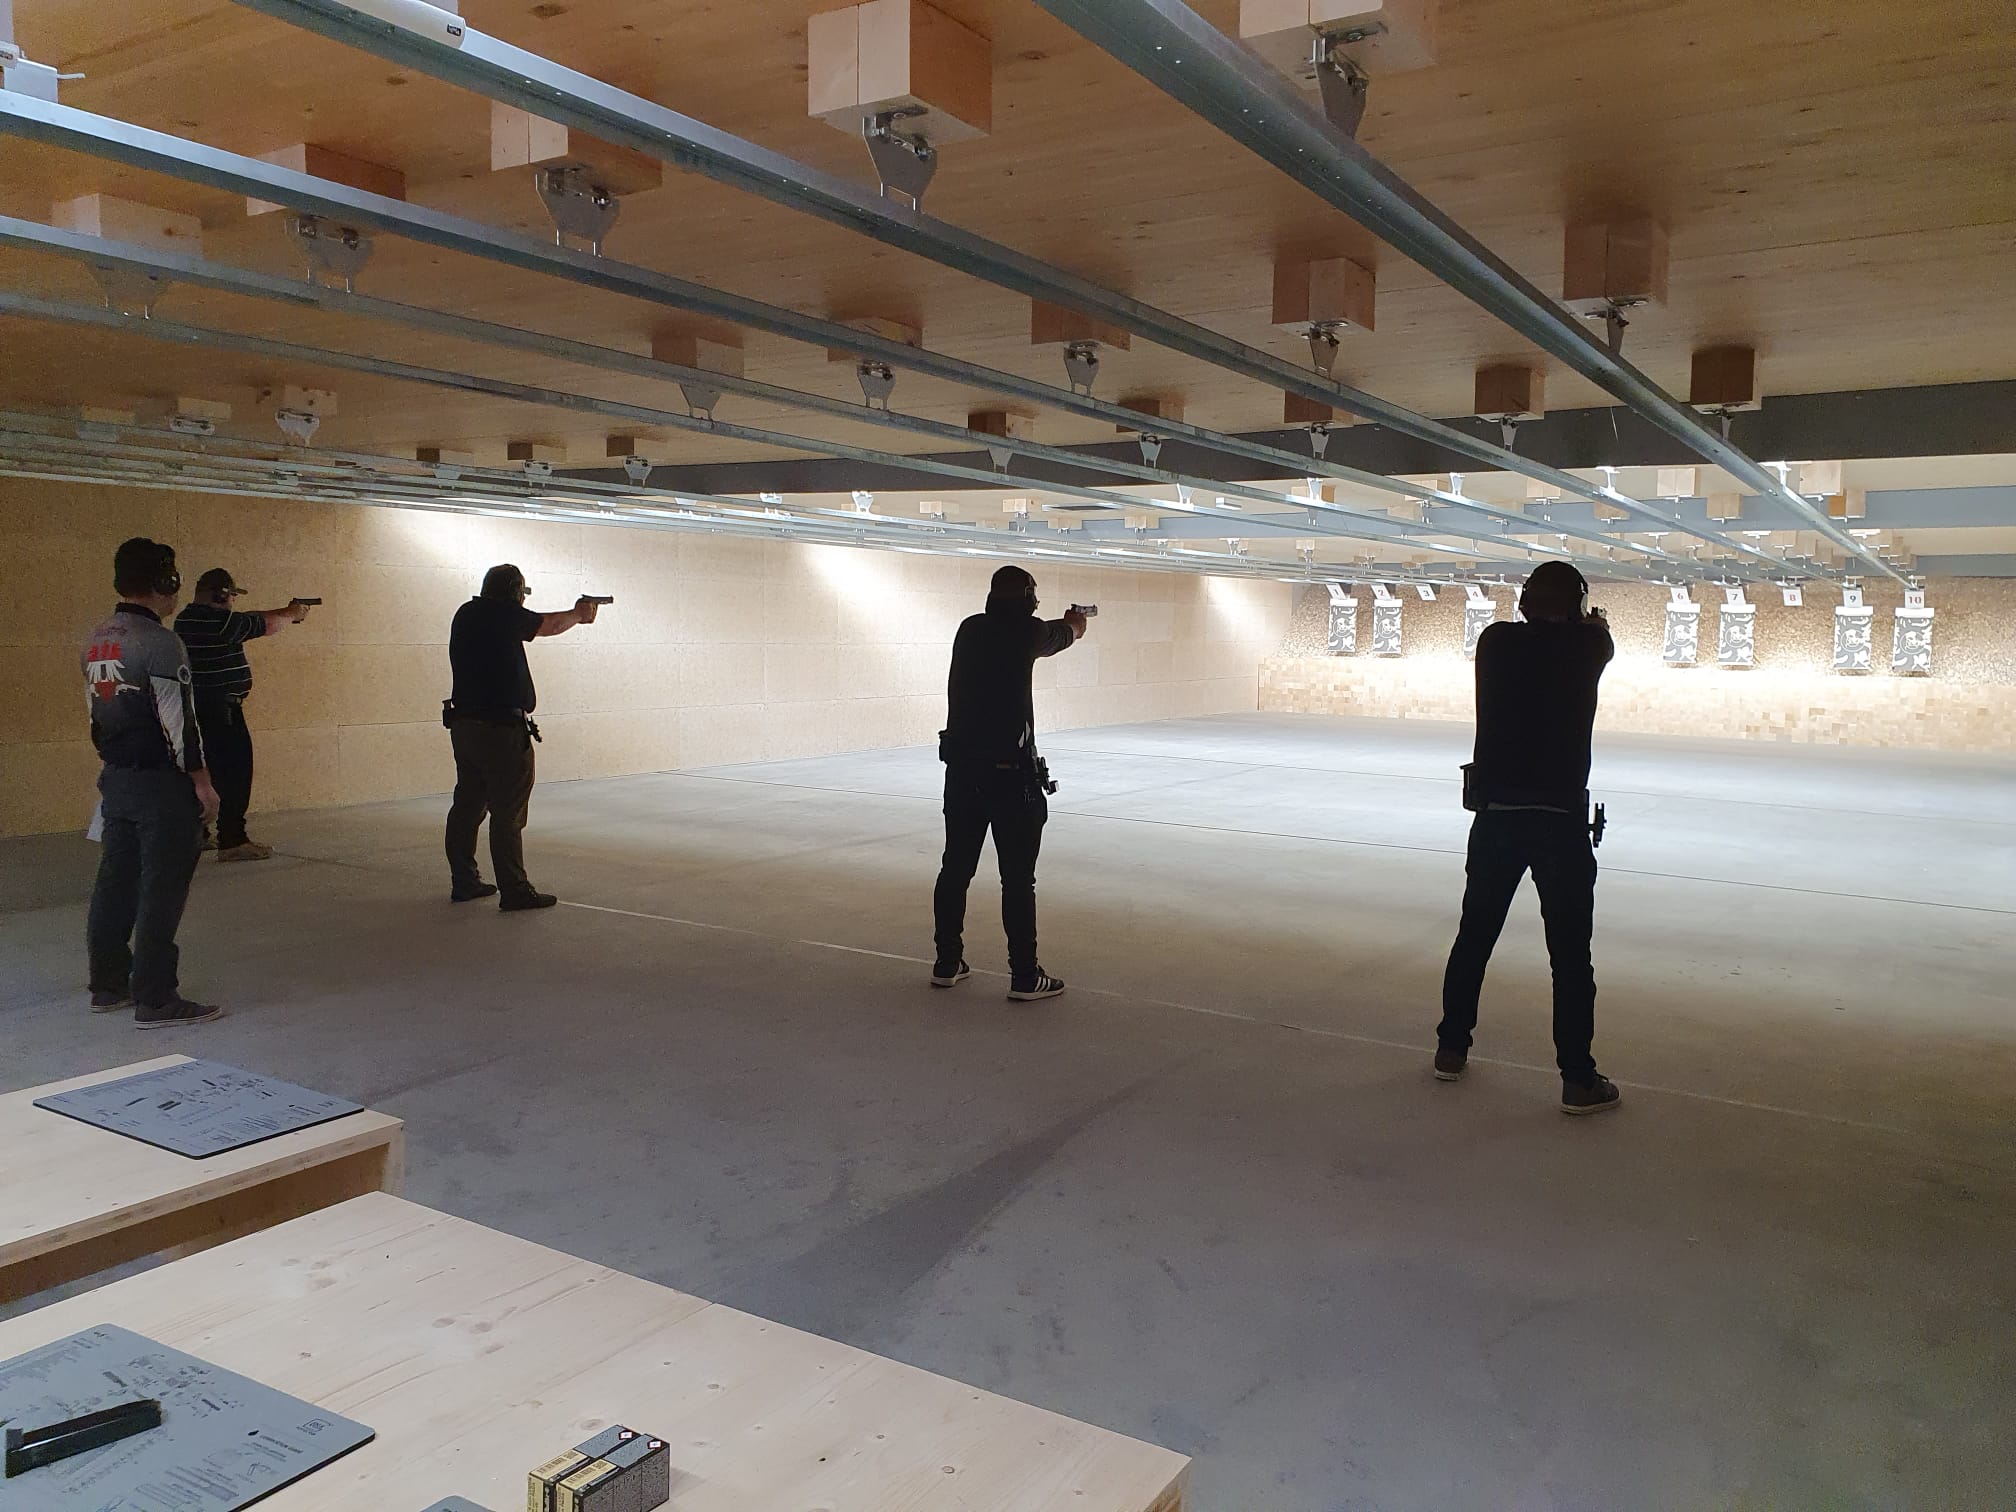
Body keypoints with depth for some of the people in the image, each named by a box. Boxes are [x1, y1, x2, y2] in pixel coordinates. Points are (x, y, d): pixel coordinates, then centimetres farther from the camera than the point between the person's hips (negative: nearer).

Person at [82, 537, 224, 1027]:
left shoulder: (99, 639, 10)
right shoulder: (159, 642, -18)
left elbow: (96, 712, 17)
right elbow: (178, 719, -19)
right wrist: (202, 782, -14)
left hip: (116, 779, 9)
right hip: (161, 785, -9)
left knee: (116, 881, 16)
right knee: (161, 890, -4)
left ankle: (108, 986, 27)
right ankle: (156, 1001, -1)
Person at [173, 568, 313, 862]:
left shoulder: (187, 617, 13)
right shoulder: (219, 621, -18)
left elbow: (247, 618, 19)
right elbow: (264, 625, -6)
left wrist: (285, 612, 21)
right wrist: (292, 614, 13)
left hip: (197, 706, 10)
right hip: (222, 709, -10)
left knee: (210, 769, 16)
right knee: (235, 771, -6)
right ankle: (232, 842, -5)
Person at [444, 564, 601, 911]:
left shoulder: (466, 614, 11)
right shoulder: (506, 615, -12)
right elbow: (550, 625, 4)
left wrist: (574, 615, 27)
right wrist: (578, 614, 24)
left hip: (463, 724, 9)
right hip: (501, 729, -9)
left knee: (467, 806, 15)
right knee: (508, 813, -5)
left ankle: (464, 881, 24)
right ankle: (515, 890, -1)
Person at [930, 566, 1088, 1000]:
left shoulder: (970, 629, 7)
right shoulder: (1026, 632, -5)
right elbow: (1065, 633, 16)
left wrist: (1062, 623, 45)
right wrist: (1076, 621, 42)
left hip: (962, 767, 6)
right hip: (1009, 772, -6)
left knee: (956, 867, 13)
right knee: (1018, 878, 1)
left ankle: (947, 964, 23)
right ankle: (1025, 977, 6)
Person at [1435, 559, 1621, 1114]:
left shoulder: (1495, 641, 0)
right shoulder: (1584, 646, -6)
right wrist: (1595, 623, 40)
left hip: (1496, 812, 3)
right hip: (1561, 817, -3)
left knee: (1474, 935, 15)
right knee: (1570, 953, 3)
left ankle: (1451, 1048, 26)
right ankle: (1578, 1079, 7)